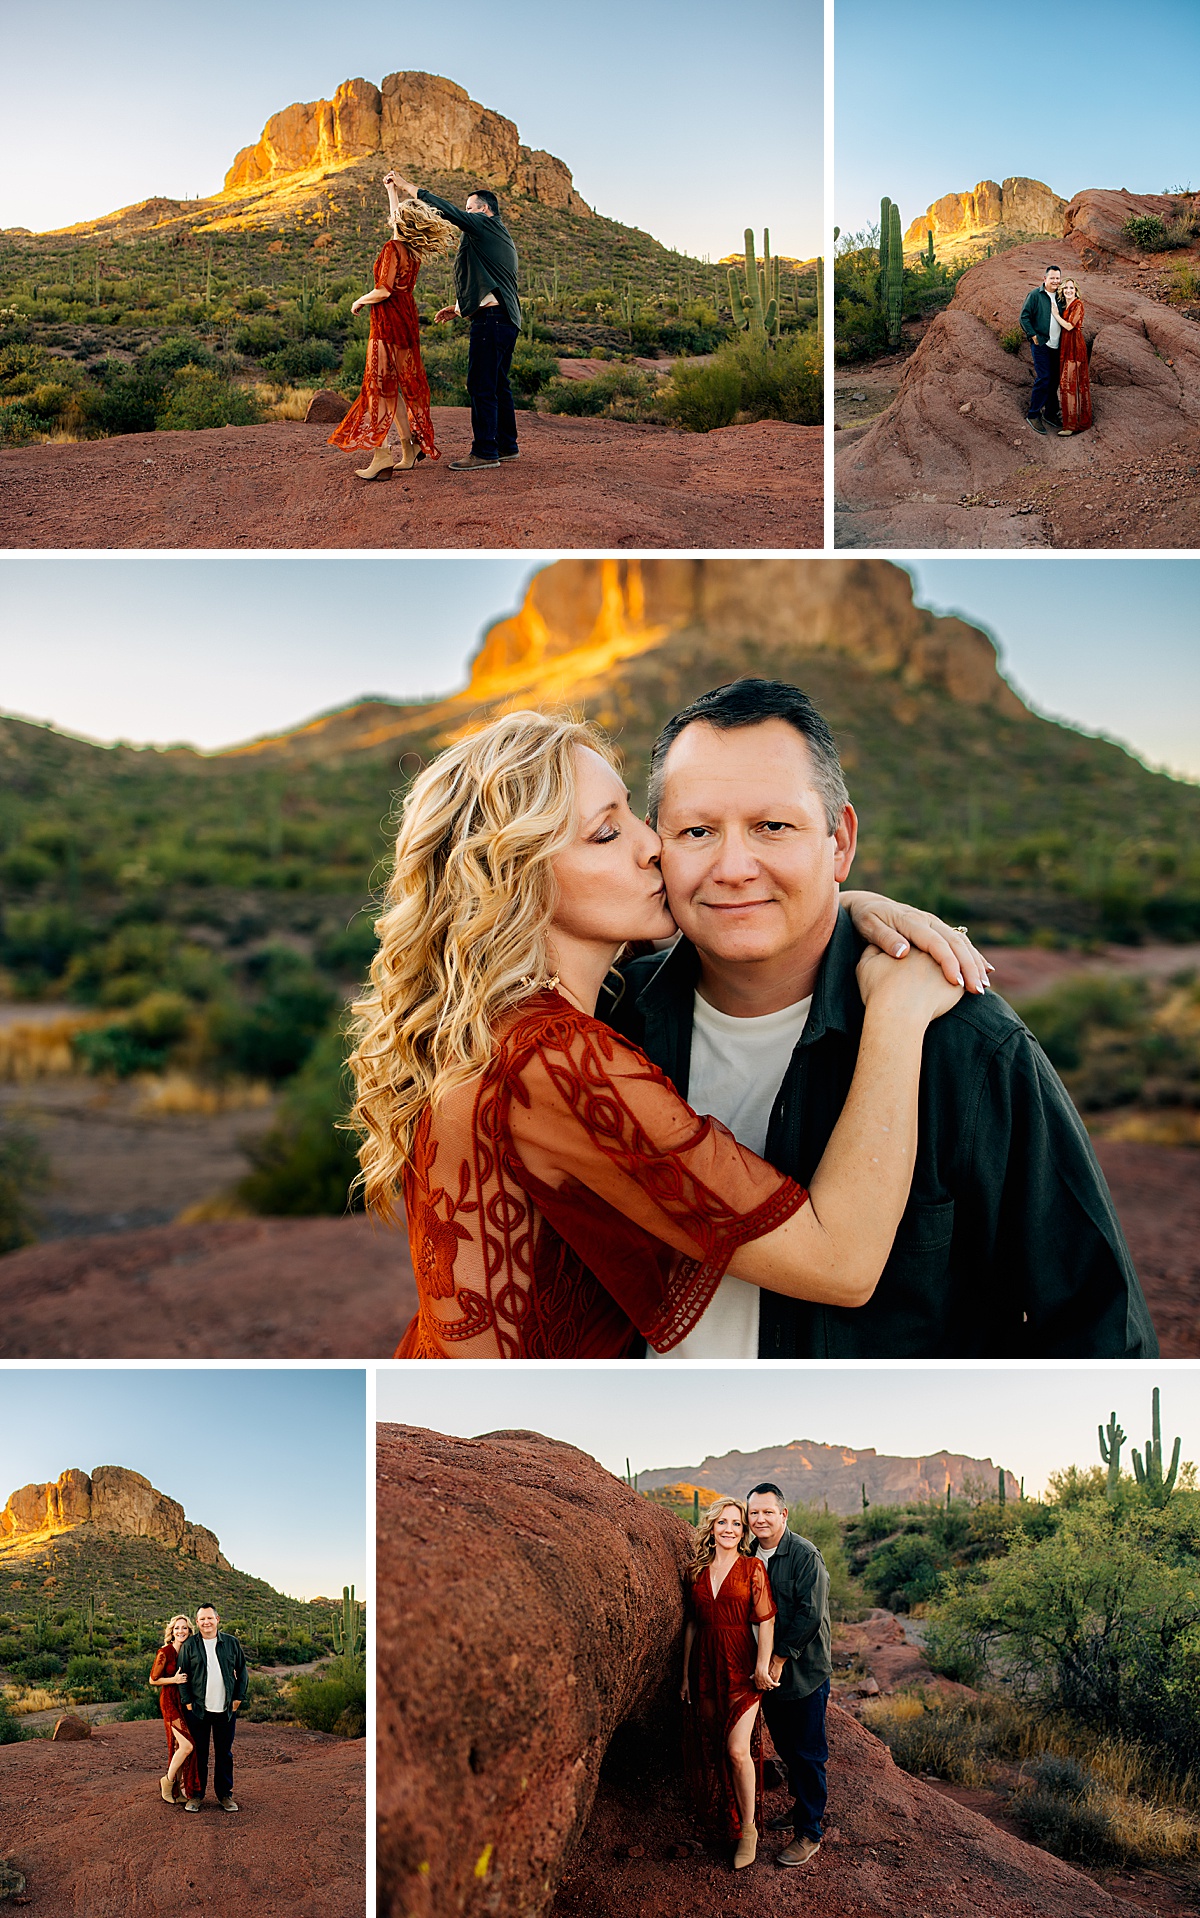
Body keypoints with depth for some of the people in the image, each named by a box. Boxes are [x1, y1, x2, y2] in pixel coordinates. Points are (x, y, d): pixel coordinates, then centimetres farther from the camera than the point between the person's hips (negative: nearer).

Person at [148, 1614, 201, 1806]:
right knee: (187, 1745, -15)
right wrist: (174, 1680, -18)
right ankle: (168, 1781, 3)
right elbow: (153, 1679, -4)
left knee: (183, 1745, 7)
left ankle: (180, 1788, 17)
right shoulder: (164, 1652, -9)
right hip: (171, 1701, -6)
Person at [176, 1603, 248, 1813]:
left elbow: (241, 1671, 12)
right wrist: (187, 1702, -4)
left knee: (224, 1753, 8)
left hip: (226, 1709, 1)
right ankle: (197, 1794, 14)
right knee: (198, 1753, 4)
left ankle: (225, 1794, 17)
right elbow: (183, 1675, 2)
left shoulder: (231, 1643, 5)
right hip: (198, 1709, -1)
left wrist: (238, 1697, 5)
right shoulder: (189, 1645, 0)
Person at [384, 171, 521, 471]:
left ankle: (484, 451, -11)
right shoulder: (500, 239, 25)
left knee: (481, 385, -10)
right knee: (497, 385, 15)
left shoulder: (484, 225, -4)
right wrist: (459, 308, 27)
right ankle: (507, 446, 20)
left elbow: (444, 209, -9)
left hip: (491, 320, -10)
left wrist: (406, 185, 0)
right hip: (506, 319, 10)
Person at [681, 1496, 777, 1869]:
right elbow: (692, 1624, 13)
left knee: (737, 1749, -11)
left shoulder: (752, 1568, -3)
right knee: (709, 1750, 9)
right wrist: (686, 1674, 13)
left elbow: (766, 1620, -6)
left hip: (741, 1669, -4)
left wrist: (762, 1666, -12)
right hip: (705, 1668, 4)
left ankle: (748, 1828, 4)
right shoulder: (697, 1571, 8)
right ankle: (719, 1824, 24)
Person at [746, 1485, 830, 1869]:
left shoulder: (805, 1556, -16)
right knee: (785, 1747, 19)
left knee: (807, 1753, 1)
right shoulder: (749, 1557, 4)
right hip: (767, 1672, 6)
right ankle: (800, 1807, 37)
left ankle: (808, 1833, 9)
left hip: (805, 1674, -6)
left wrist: (779, 1659, -17)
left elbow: (809, 1614, -19)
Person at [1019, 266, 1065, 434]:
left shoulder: (1060, 297, 12)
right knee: (1043, 379, -12)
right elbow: (1024, 317, -8)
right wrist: (1033, 336, -11)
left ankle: (1051, 413, 21)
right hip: (1041, 344, -6)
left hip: (1056, 346, 6)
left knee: (1054, 380, 10)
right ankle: (1033, 414, -4)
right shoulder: (1035, 295, -6)